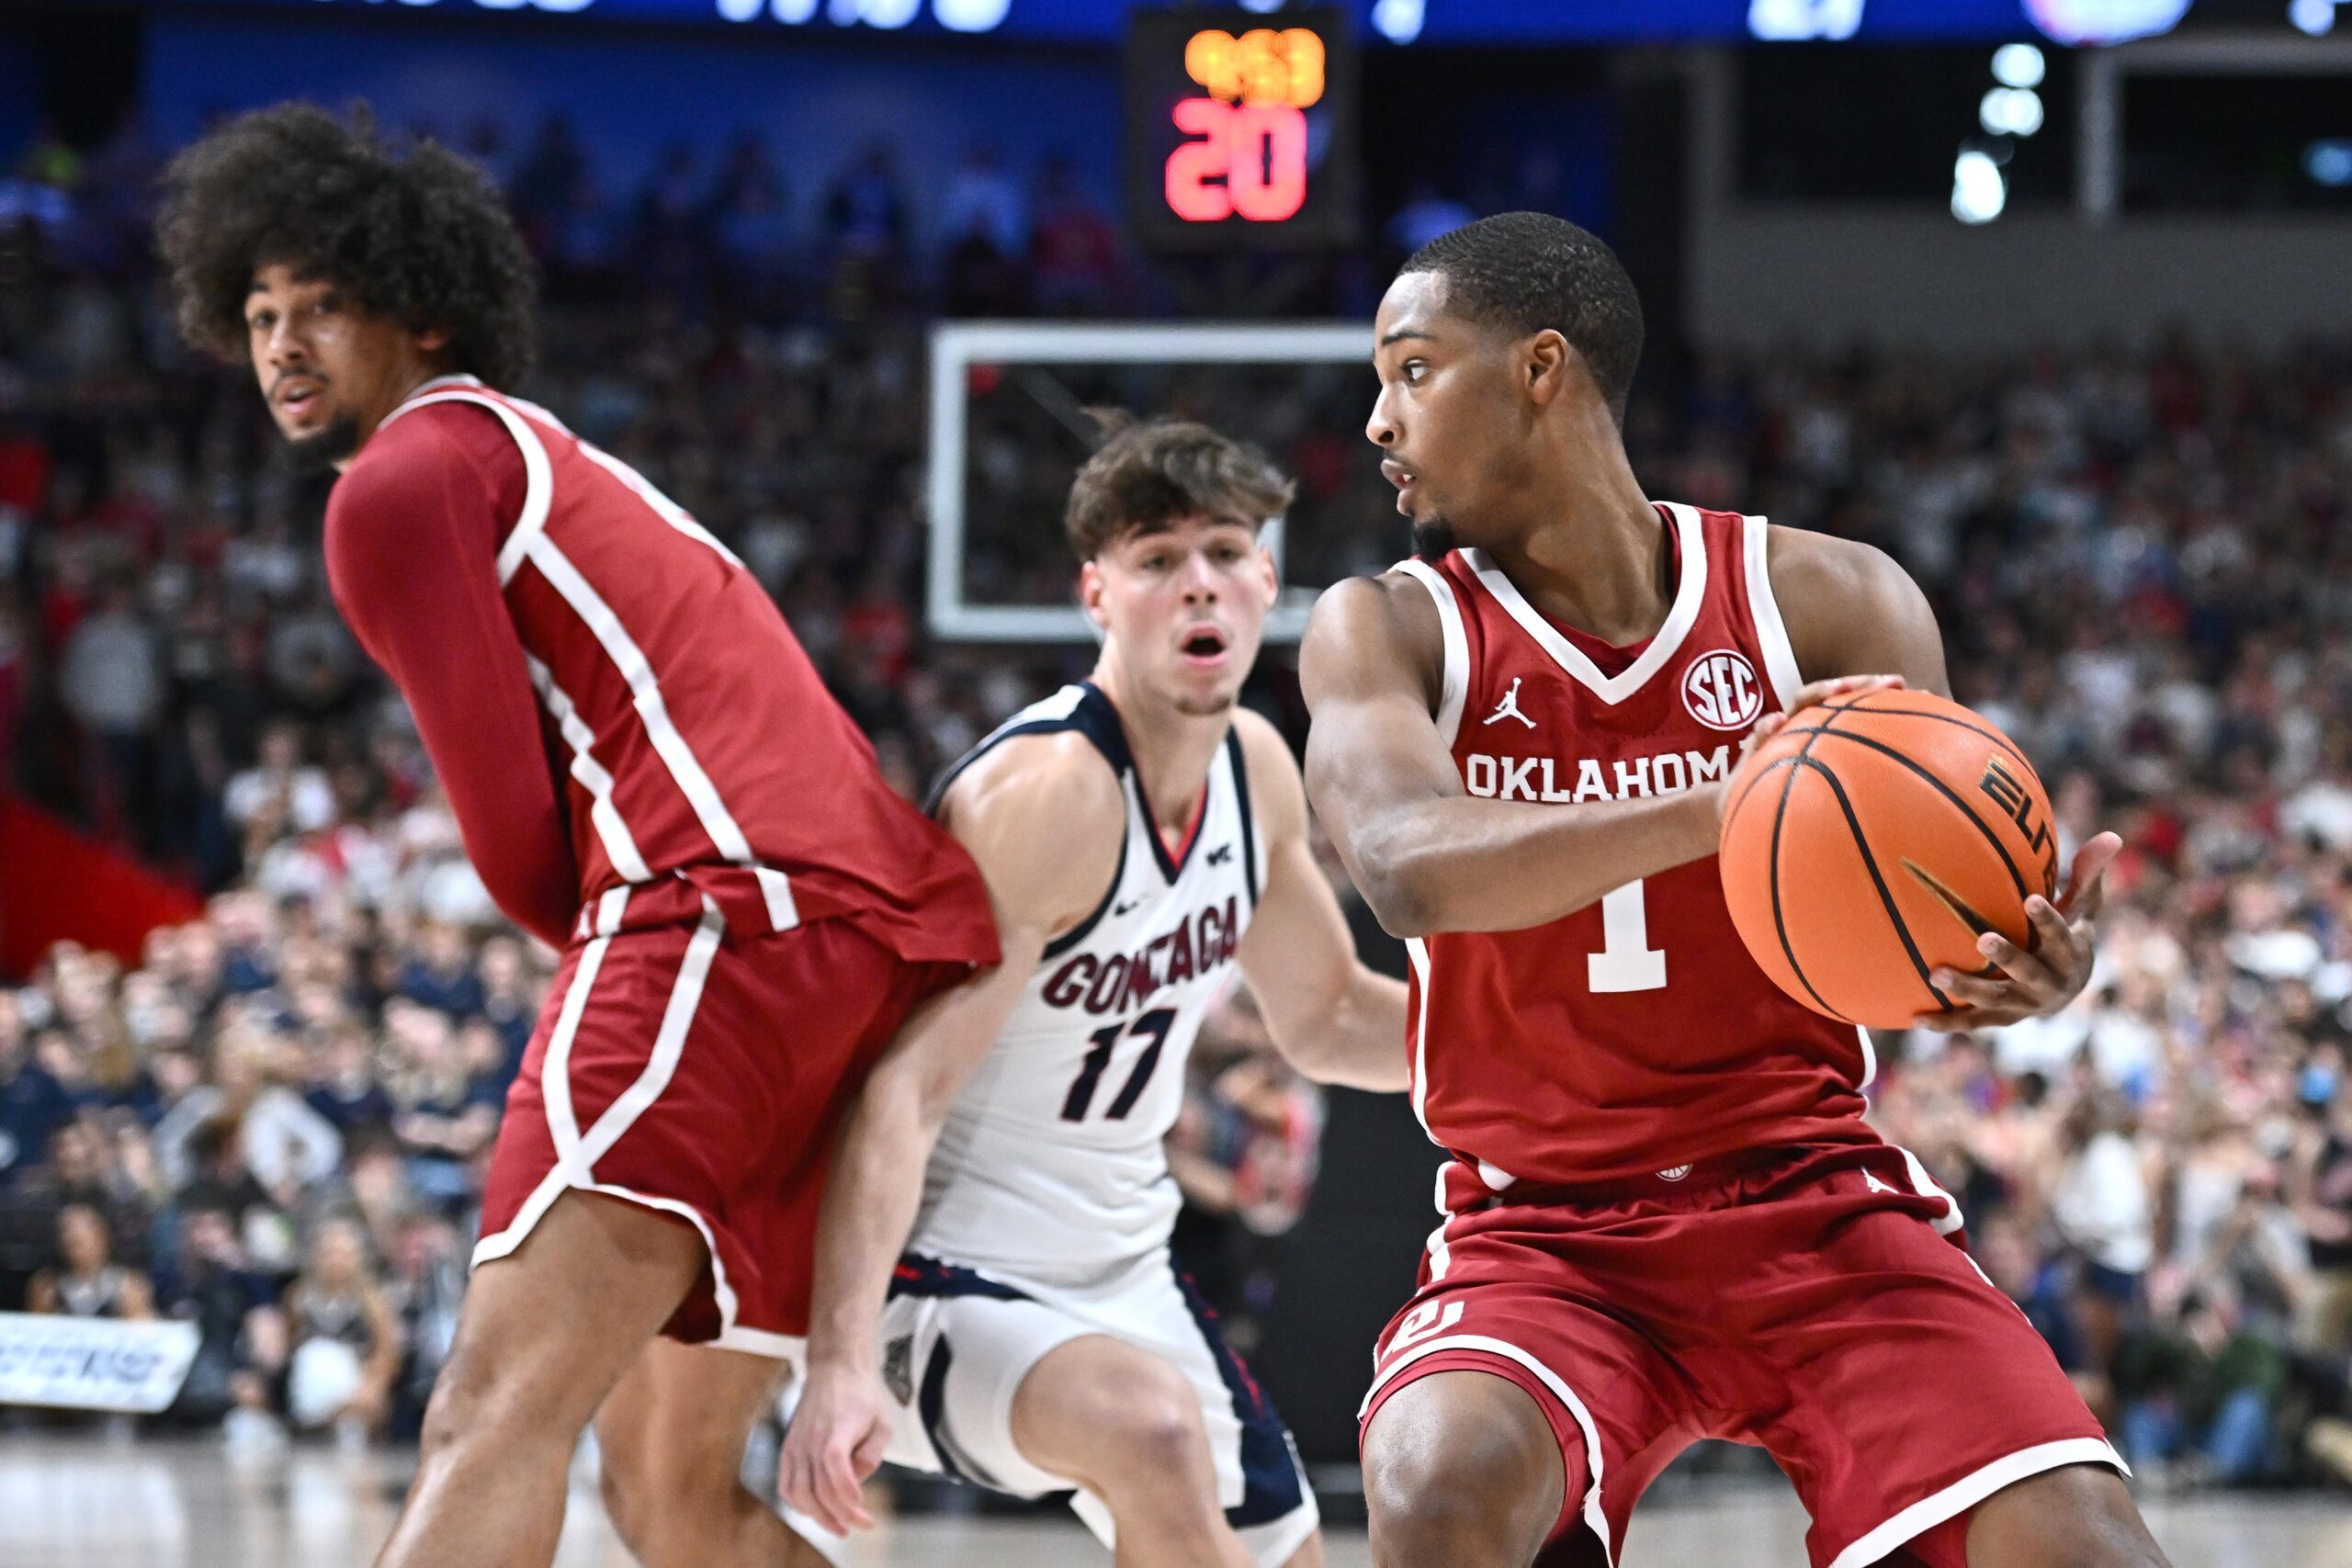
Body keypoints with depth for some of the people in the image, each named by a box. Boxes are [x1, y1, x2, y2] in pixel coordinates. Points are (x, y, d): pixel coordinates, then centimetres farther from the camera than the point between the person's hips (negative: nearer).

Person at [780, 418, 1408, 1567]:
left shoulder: (1256, 769, 1)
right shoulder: (1046, 792, -24)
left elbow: (1328, 1019, 18)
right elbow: (906, 1087, -31)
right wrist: (843, 1362, -42)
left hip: (1122, 1273, 9)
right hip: (948, 1271, -9)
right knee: (1152, 1424, -37)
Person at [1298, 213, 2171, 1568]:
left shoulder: (1831, 602, -1)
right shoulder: (1389, 631, -2)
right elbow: (1412, 871, -23)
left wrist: (2021, 973, -28)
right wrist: (1719, 808, -38)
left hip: (1816, 1205, 1)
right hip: (1548, 1239, 0)